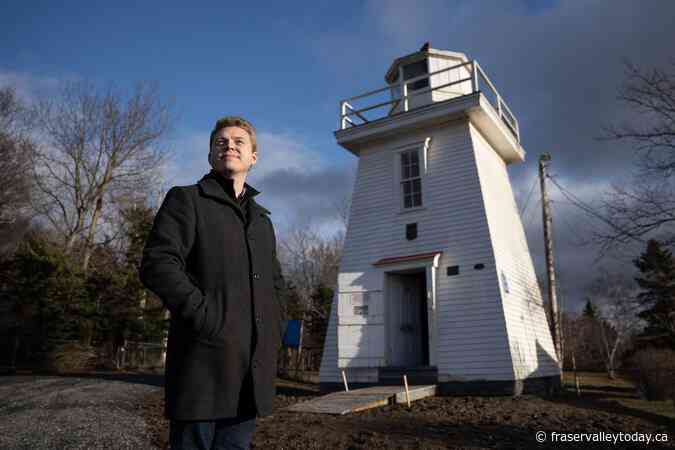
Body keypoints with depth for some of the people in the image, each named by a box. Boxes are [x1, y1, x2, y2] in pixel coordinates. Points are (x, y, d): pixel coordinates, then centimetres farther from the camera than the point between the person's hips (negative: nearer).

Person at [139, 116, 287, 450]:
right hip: (204, 363, -5)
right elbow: (156, 265, -11)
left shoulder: (263, 220, 22)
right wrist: (206, 318, -17)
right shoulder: (186, 199, 4)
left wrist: (275, 330, 12)